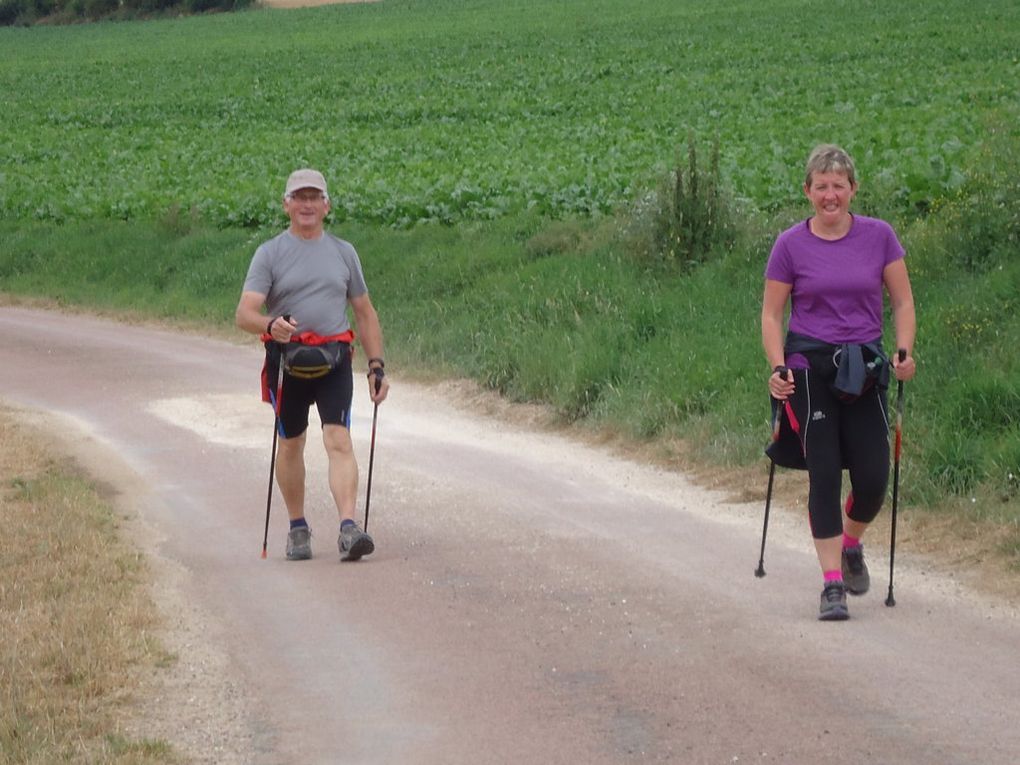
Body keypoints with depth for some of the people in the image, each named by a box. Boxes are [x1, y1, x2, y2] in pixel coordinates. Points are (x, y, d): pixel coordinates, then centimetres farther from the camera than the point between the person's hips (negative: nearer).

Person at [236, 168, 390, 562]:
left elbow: (365, 313, 17)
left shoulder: (343, 252, 12)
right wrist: (270, 325, -32)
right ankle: (298, 529, 27)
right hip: (287, 360, -1)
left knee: (339, 440, -14)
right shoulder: (270, 253, 1)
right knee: (290, 444, 11)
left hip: (334, 359, 1)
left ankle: (348, 529, -25)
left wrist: (377, 366, 9)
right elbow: (245, 313, -10)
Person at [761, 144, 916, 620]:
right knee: (824, 473, -7)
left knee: (874, 478, -2)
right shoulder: (791, 245, -2)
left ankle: (851, 546, 30)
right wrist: (778, 367, -11)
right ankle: (833, 585, -3)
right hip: (810, 368, -1)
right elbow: (771, 314, 3)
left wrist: (904, 352, -9)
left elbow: (902, 301, 6)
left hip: (864, 367, 1)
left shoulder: (879, 236, 1)